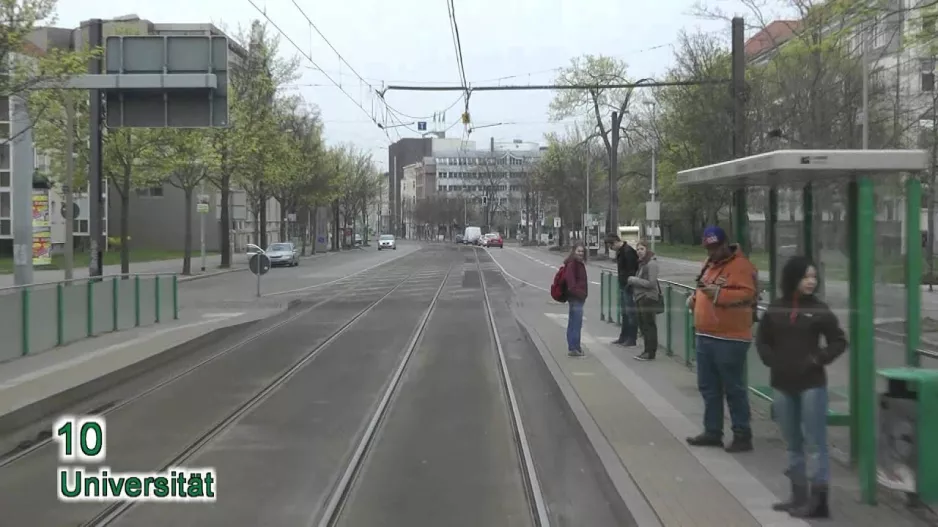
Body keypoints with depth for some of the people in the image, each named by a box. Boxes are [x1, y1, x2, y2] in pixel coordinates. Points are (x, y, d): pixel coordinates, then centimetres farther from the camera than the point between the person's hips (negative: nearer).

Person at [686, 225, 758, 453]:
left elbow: (747, 294, -23)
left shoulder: (740, 266, -12)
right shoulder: (709, 263, 16)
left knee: (733, 389, -1)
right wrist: (695, 297, 8)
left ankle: (742, 436, 8)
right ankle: (712, 432, 25)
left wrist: (718, 293, -33)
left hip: (729, 339, -9)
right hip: (705, 336, 9)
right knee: (708, 388, 15)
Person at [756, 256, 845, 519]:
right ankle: (799, 496, 23)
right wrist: (772, 361, -1)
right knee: (793, 443, 13)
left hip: (812, 385, -4)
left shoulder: (819, 310, -4)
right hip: (783, 385, 4)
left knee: (816, 442, -4)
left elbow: (839, 341, 0)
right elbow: (762, 340, 13)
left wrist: (817, 359, -11)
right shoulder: (775, 309, 3)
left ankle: (818, 499, -1)